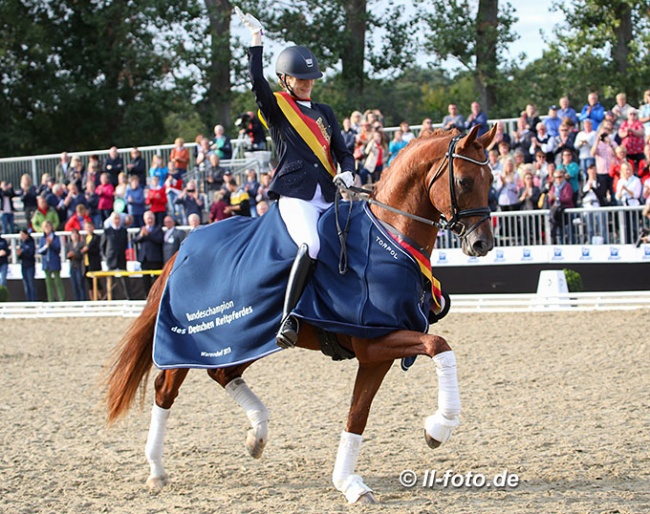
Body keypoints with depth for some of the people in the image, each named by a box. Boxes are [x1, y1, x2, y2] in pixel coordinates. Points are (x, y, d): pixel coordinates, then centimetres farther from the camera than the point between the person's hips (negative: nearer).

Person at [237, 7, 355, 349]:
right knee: (311, 246, -31)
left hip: (328, 197, 6)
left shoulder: (324, 113, 22)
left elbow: (343, 151, 18)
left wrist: (348, 173, -4)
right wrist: (256, 39, -18)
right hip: (294, 194, -6)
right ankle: (288, 320, -35)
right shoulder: (276, 108, 6)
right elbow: (257, 81, -13)